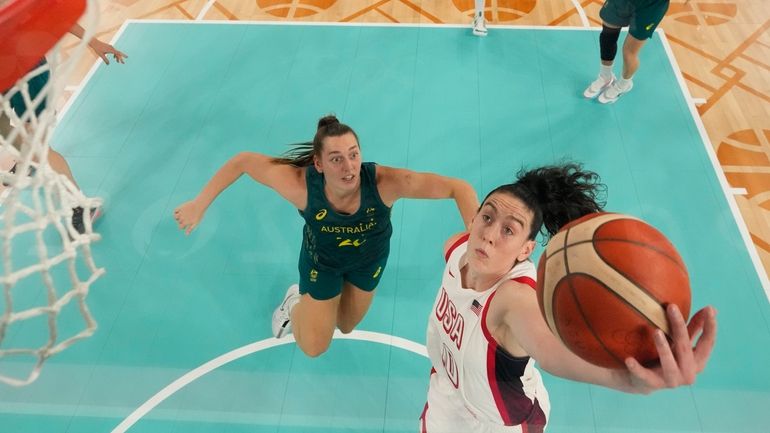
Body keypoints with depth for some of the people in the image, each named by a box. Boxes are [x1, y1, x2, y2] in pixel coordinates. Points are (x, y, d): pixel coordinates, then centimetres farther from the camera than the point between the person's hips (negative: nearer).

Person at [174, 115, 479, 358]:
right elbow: (243, 161, -25)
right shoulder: (300, 185, -40)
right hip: (321, 260, -1)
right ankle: (296, 303, 44)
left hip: (369, 258, 2)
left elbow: (459, 188, -39)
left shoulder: (385, 182, -42)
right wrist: (200, 204, -22)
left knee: (346, 326, 28)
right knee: (314, 347, 13)